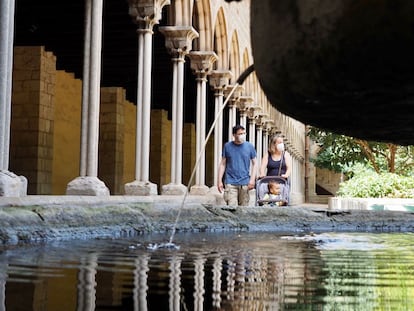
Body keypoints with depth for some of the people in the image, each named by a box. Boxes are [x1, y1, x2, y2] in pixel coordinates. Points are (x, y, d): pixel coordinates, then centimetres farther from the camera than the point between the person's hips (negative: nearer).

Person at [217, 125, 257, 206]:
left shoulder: (249, 146, 5)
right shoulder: (227, 146, 3)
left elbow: (254, 164, 10)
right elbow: (223, 164, 7)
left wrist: (252, 179, -2)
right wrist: (219, 181, 1)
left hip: (245, 183, 1)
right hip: (230, 183, -1)